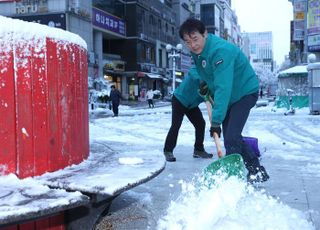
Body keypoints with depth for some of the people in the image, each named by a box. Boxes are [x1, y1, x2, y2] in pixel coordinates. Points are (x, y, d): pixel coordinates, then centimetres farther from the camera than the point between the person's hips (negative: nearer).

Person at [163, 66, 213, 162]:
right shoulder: (195, 71, -27)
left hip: (192, 105, 7)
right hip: (179, 100, -7)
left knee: (201, 124, 3)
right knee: (175, 125, -12)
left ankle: (198, 150, 15)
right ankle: (168, 151, -5)